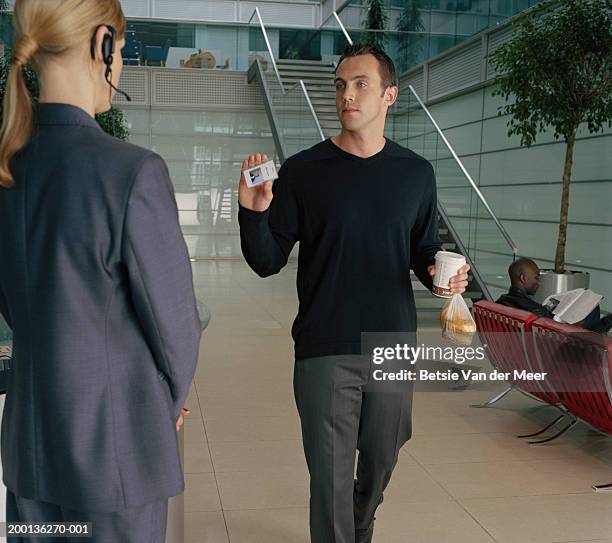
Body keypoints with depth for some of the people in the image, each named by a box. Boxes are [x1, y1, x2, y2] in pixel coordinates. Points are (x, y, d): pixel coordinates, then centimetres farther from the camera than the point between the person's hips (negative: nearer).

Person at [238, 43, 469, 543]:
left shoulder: (416, 173, 4)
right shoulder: (302, 171, -4)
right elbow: (268, 263, -3)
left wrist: (442, 274, -8)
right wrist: (253, 213, -20)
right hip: (324, 352, -3)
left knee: (380, 463, 19)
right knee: (332, 476, 2)